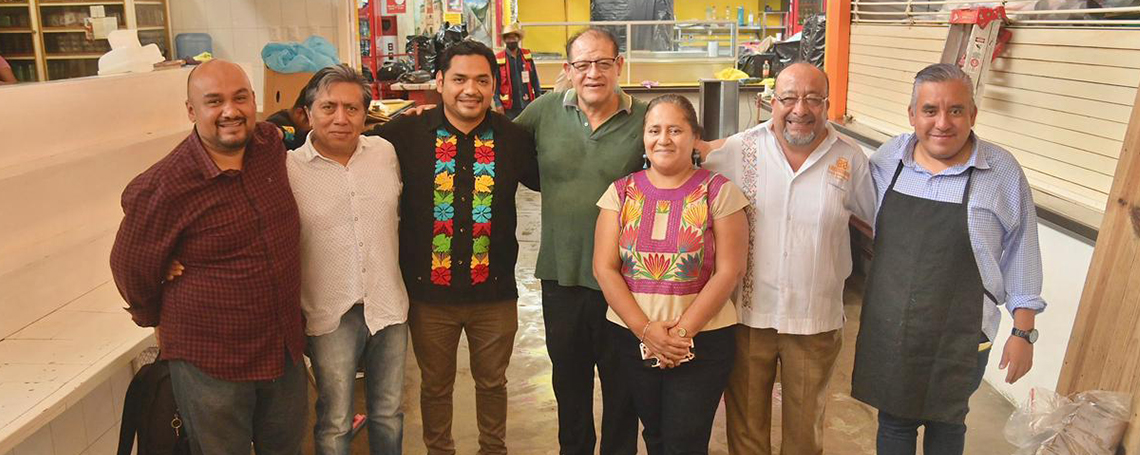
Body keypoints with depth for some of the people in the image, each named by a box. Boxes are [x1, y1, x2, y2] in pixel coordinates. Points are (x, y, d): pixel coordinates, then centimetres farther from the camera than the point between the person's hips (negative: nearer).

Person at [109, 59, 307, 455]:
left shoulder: (271, 145, -6)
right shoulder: (162, 188, -20)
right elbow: (132, 269, -3)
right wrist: (159, 321, 10)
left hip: (286, 348, 5)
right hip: (211, 361, -5)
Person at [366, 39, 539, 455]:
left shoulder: (513, 137, -3)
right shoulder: (406, 133, -7)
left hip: (494, 293, 1)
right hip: (430, 292, -1)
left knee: (492, 382, 21)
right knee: (435, 385, 19)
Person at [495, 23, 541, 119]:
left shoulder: (527, 56, 7)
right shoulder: (498, 59, -3)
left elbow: (535, 79, 11)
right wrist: (498, 104, -9)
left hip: (528, 104, 3)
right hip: (510, 107, -3)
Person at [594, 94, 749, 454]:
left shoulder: (719, 191, -5)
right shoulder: (621, 192, 2)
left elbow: (729, 271, -8)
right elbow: (604, 268, -3)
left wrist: (683, 331, -14)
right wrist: (645, 330, -12)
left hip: (703, 339, -2)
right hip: (632, 337, 3)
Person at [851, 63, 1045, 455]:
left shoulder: (1003, 172, -10)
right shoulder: (887, 159, -4)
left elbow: (1020, 261, -2)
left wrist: (1023, 332, 1)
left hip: (958, 336, -2)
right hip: (887, 328, 2)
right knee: (893, 422, 18)